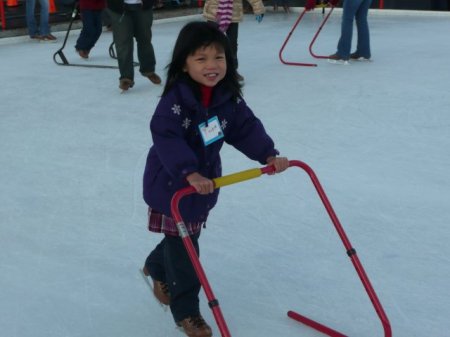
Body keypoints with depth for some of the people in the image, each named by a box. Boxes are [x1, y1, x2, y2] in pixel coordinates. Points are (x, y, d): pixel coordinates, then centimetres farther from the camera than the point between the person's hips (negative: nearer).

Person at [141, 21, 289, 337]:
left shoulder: (228, 97, -5)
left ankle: (156, 268, 53)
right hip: (172, 184, -7)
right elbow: (166, 139, -33)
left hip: (205, 182, 7)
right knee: (183, 247, -1)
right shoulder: (176, 100, -26)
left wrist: (269, 154, -14)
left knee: (186, 236, 23)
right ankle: (186, 311, 14)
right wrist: (190, 173, -43)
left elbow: (247, 128, 0)